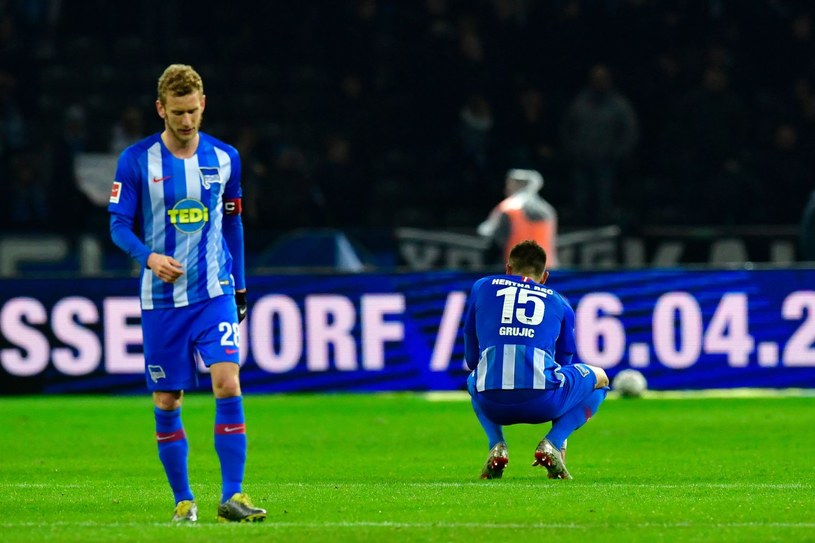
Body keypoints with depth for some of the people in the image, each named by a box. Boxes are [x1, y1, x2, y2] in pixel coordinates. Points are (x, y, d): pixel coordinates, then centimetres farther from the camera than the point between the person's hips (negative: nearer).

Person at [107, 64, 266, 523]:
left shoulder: (224, 158, 5)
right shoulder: (137, 161, -3)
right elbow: (119, 226, -2)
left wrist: (241, 285, 16)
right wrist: (150, 257, -20)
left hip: (214, 294, 1)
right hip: (161, 298, -1)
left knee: (228, 384, -16)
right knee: (167, 402, 3)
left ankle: (232, 495, -15)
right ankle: (183, 499, 16)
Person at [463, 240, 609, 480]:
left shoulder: (482, 287, 23)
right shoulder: (561, 304, 23)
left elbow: (471, 359, 30)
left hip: (492, 403, 2)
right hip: (543, 402, -2)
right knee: (599, 379, 30)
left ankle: (497, 446, 13)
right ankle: (552, 444, 7)